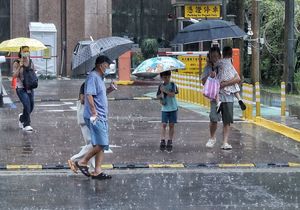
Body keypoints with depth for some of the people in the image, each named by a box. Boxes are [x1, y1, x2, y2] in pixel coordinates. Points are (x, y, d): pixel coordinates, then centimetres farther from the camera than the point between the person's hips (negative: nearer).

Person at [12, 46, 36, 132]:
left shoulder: (31, 62, 7)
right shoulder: (17, 63, -7)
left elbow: (34, 73, 20)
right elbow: (14, 76, -15)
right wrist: (20, 66, -23)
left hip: (30, 88, 5)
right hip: (21, 88, -5)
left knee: (31, 107, 8)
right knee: (27, 105, -19)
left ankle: (22, 118, 37)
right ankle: (26, 125, -10)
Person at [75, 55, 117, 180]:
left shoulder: (100, 78, 19)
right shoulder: (93, 77, -12)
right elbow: (89, 95, -21)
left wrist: (109, 90, 12)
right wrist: (94, 112, -25)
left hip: (101, 117, 10)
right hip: (95, 117, -10)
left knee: (102, 145, 8)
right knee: (100, 144, -13)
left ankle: (97, 171, 9)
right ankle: (82, 162, -1)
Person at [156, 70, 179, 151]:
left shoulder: (172, 85, -3)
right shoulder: (161, 86, 4)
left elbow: (173, 94, -16)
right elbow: (158, 96, 13)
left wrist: (165, 91, -21)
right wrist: (161, 94, -7)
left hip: (173, 108, -1)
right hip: (165, 108, 1)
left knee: (171, 125, 3)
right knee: (164, 124, -8)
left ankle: (170, 142, 11)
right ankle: (162, 141, -10)